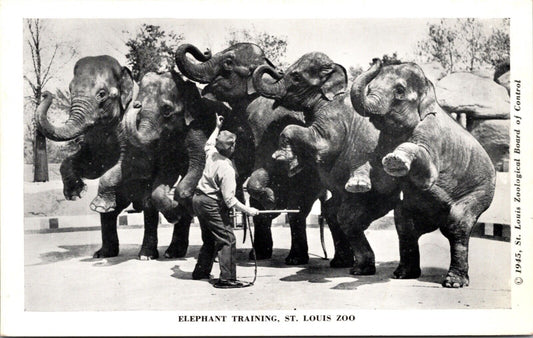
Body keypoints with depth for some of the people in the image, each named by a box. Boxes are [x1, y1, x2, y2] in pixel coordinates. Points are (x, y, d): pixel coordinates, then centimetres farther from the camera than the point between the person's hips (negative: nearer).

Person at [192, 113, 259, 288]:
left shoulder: (212, 154, -3)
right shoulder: (227, 169, -24)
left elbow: (208, 144, 27)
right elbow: (229, 200, -23)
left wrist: (217, 128, 36)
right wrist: (248, 210, -16)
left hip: (198, 199, 9)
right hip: (211, 204, -9)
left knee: (210, 238, 21)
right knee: (227, 239, -7)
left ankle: (201, 271, 31)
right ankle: (227, 279, -11)